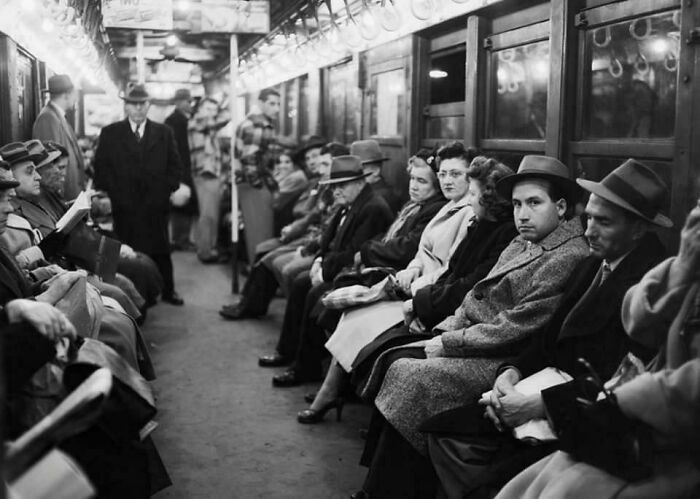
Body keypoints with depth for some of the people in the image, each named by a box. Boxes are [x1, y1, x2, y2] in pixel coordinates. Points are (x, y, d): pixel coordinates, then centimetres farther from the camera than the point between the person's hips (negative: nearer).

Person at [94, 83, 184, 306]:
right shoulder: (110, 133, 8)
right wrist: (115, 194, -5)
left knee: (160, 249, 5)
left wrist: (164, 192, -1)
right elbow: (101, 169, 5)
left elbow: (174, 167, 10)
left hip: (156, 204, 1)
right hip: (124, 206, -1)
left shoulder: (164, 133, 12)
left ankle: (167, 290, 14)